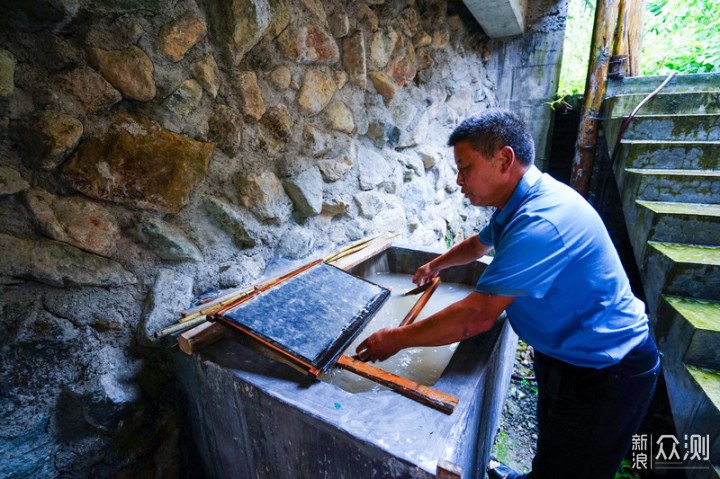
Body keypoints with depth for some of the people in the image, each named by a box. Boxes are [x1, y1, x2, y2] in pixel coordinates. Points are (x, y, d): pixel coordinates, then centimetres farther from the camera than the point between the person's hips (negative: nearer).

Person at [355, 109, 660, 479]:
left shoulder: (541, 220, -34)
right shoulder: (518, 203, 0)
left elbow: (477, 316, -34)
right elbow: (479, 244, 20)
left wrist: (397, 339, -24)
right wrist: (435, 266, 30)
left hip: (603, 375, -9)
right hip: (561, 354, 9)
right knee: (551, 449, 29)